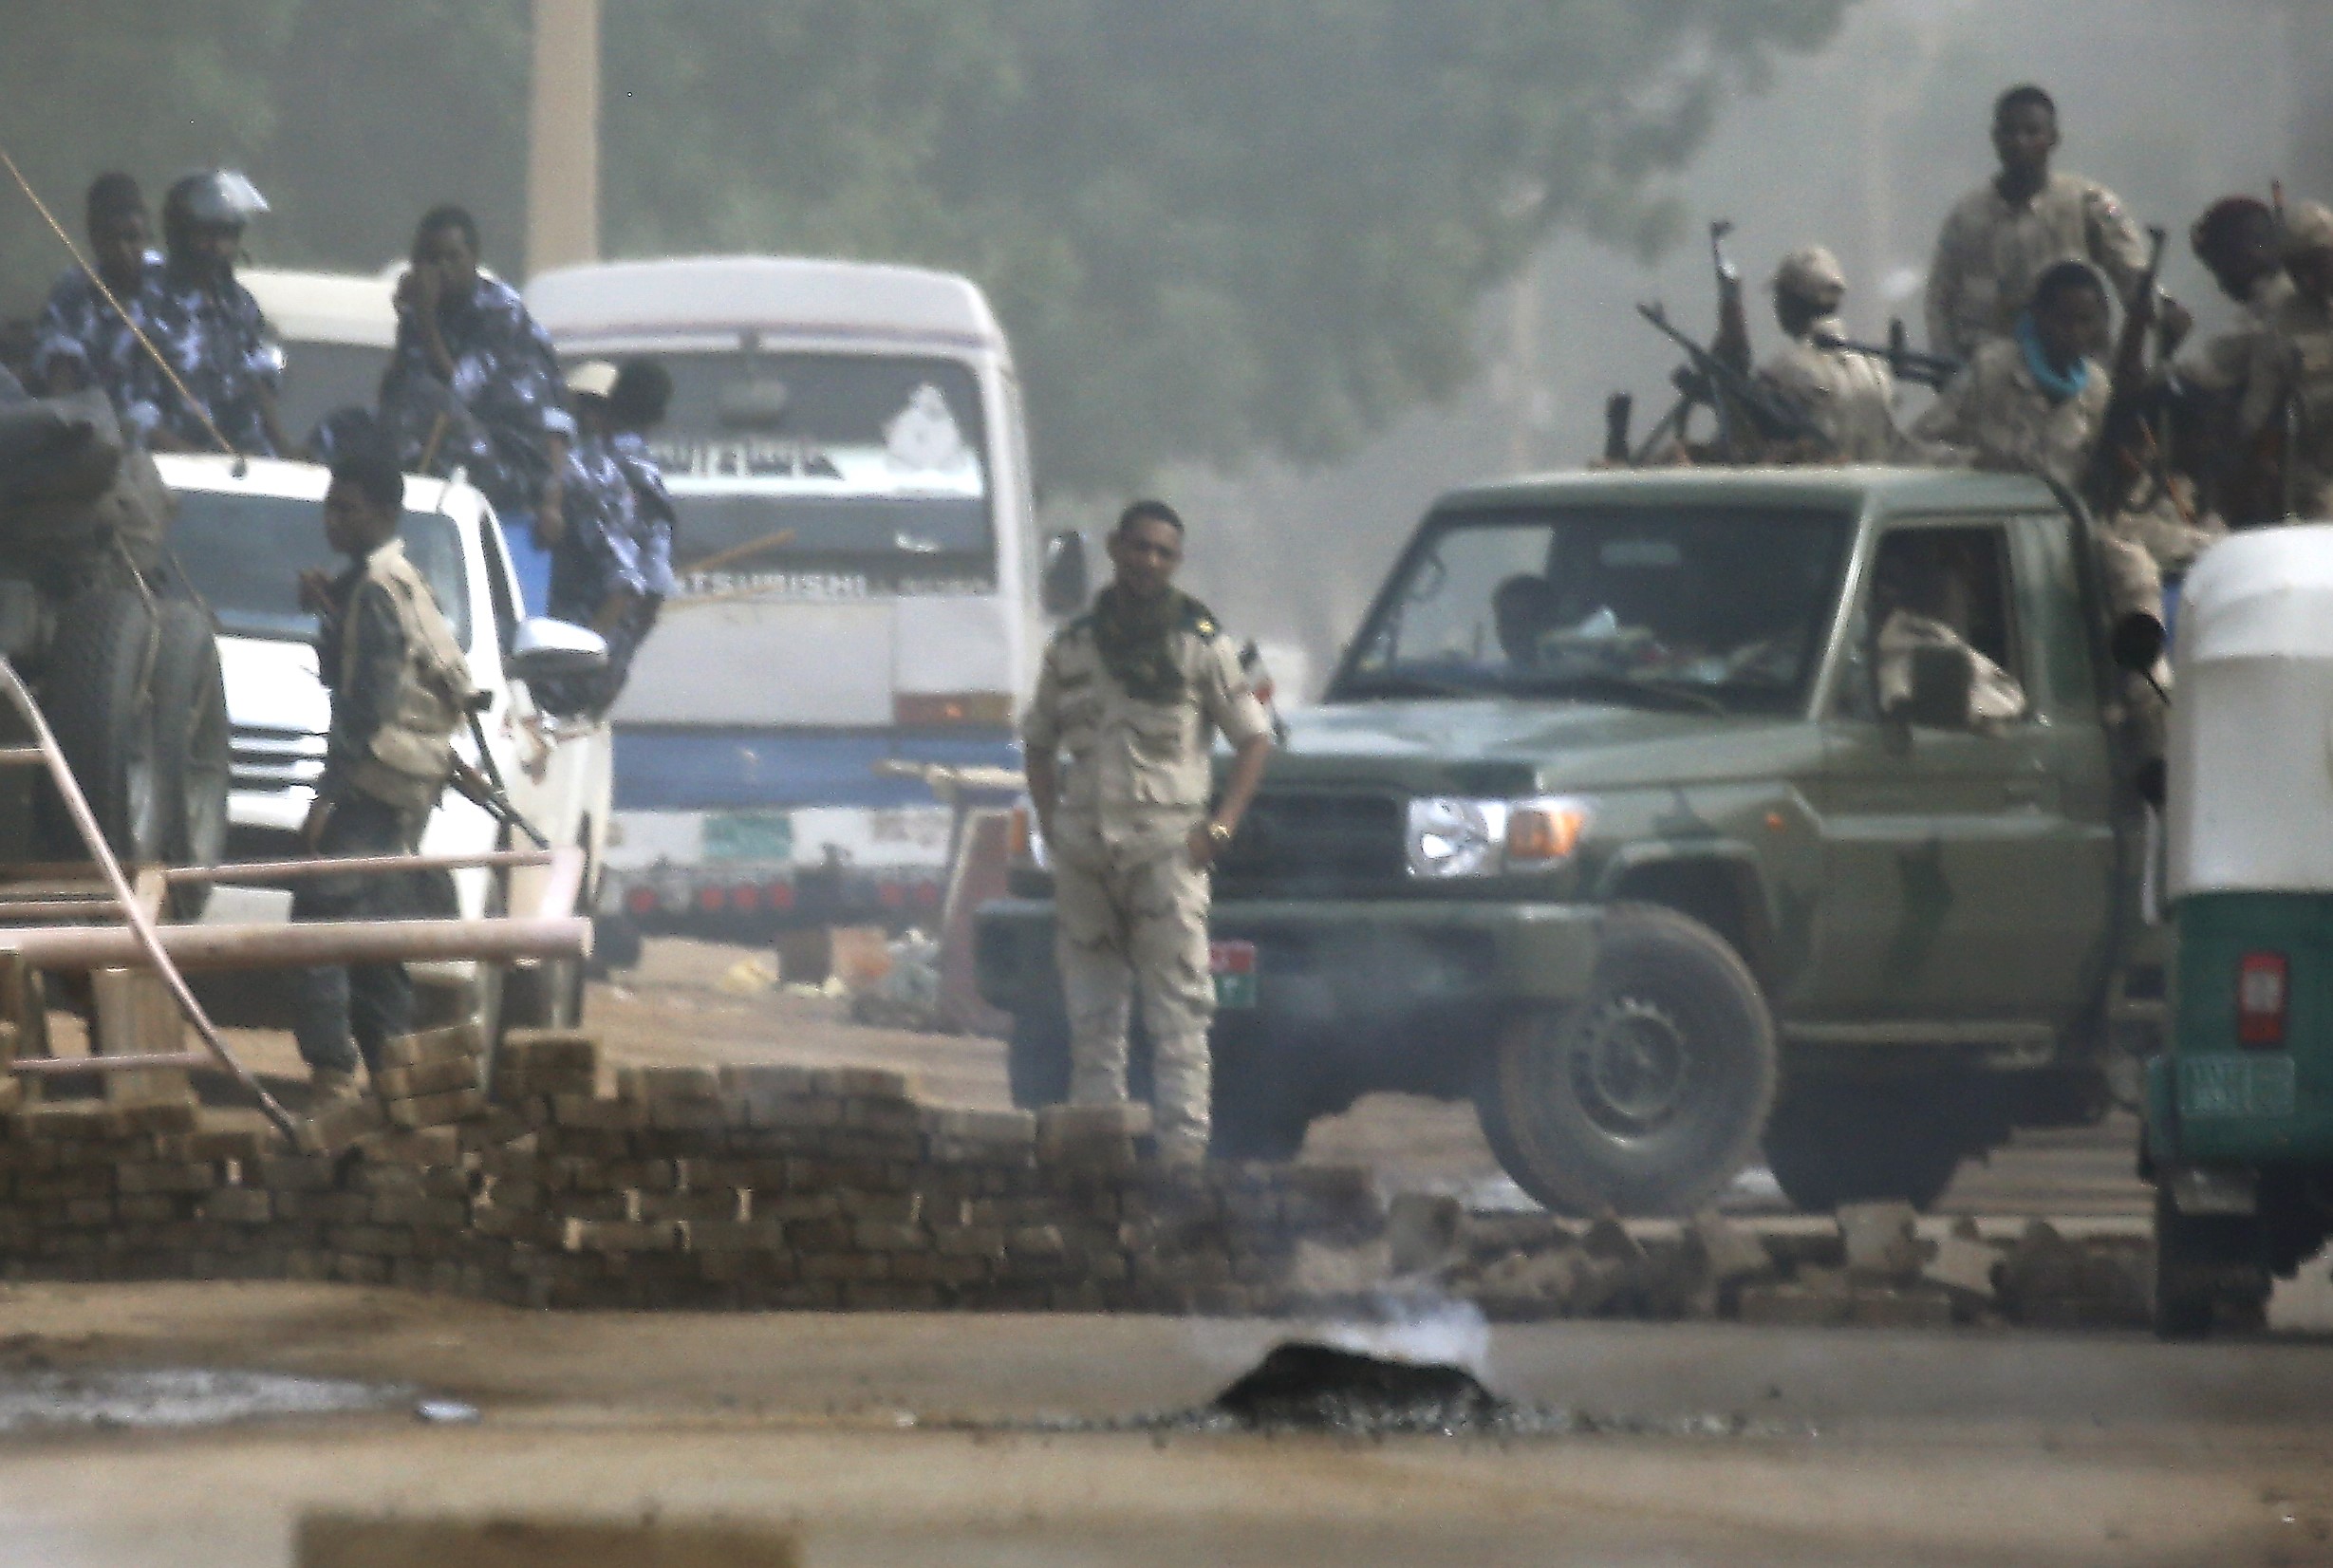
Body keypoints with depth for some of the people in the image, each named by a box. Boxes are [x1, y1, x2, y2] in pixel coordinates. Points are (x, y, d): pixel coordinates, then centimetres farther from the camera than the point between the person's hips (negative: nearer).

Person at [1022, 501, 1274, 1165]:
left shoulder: (1200, 643, 5)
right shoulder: (1072, 646, 13)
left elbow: (1254, 737, 6)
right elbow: (1038, 742, 21)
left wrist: (1220, 828, -5)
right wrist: (1050, 822, 6)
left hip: (1166, 843, -4)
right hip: (1084, 849, 4)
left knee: (1178, 1004, -10)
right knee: (1092, 1009, 5)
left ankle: (1183, 1136, -13)